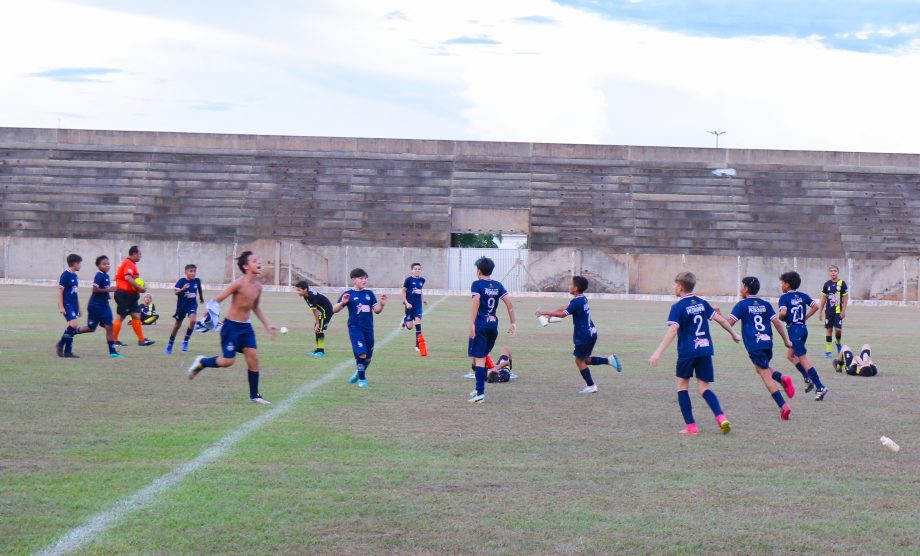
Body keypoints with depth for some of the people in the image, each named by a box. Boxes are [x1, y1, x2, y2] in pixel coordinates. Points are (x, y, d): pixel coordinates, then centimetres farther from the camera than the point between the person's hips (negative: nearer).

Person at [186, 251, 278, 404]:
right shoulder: (239, 283, -18)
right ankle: (201, 362, 18)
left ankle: (254, 395, 9)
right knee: (228, 361, -8)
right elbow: (217, 300, -15)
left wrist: (267, 325, 19)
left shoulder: (258, 286, 4)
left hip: (246, 327, 7)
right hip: (231, 326, -7)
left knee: (253, 358, 0)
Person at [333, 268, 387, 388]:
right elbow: (334, 310, -4)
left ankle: (359, 373, 38)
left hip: (368, 328, 4)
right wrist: (342, 303, -23)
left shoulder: (369, 293, 8)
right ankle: (362, 379, -1)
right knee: (361, 353, -17)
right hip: (355, 328, -4)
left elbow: (376, 310, 9)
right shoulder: (348, 294, -2)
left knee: (368, 357, 10)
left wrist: (382, 304, -12)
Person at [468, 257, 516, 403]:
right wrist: (513, 323, 11)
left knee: (479, 358, -5)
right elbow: (510, 304, 6)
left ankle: (480, 393, -10)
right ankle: (479, 388, 23)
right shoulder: (498, 285, 11)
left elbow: (476, 302, -19)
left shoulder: (477, 284, -5)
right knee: (482, 357, 18)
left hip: (480, 325, -6)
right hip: (493, 325, 6)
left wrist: (472, 324, -20)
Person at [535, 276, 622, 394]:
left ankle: (591, 386, 6)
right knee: (585, 359, 19)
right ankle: (609, 359, 7)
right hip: (591, 333, 9)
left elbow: (563, 314, -22)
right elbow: (565, 308, 18)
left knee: (579, 361, 3)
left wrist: (545, 313, -16)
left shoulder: (577, 302, -18)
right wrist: (550, 314, 14)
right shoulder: (582, 299, 11)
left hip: (584, 336, -9)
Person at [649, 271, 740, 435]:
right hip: (705, 350, 5)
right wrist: (734, 334, 28)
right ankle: (722, 418, -15)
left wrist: (658, 352, -24)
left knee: (682, 386, 11)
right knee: (704, 388, 8)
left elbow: (672, 331, -20)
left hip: (687, 352, -5)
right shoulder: (702, 303, 9)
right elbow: (721, 320, 12)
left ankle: (691, 426, 4)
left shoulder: (678, 307, -8)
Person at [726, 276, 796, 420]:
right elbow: (777, 323, 7)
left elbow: (729, 323, -8)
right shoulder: (765, 304, 11)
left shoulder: (742, 305, -2)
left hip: (754, 345, -5)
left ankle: (783, 405, -13)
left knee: (766, 376, -4)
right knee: (761, 368, 28)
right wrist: (786, 340, 13)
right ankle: (783, 378, 1)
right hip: (767, 343, 5)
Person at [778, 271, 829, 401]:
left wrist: (781, 318, -2)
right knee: (790, 355, 22)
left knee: (803, 359, -5)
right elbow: (815, 306, 1)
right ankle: (808, 378, 14)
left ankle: (820, 387, -10)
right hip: (803, 328, 8)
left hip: (794, 329, -8)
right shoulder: (803, 296, 9)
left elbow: (783, 312, -24)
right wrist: (805, 317, 9)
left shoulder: (784, 297, -10)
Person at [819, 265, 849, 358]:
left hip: (838, 311, -3)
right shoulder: (827, 284, 5)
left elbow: (845, 298, -2)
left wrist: (843, 311, -7)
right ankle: (828, 350, 10)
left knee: (838, 329, -10)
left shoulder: (842, 284, -3)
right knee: (828, 329, 4)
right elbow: (823, 298, 11)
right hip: (828, 311, 3)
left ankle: (838, 343, 22)